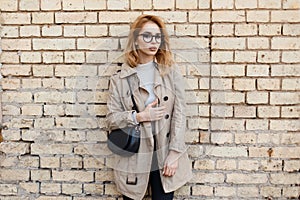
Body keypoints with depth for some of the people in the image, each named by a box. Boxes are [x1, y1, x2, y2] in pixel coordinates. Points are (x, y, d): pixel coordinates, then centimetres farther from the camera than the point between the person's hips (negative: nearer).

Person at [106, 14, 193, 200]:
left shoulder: (171, 72, 1)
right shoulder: (120, 78, 0)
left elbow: (179, 114, -3)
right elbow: (112, 119, 0)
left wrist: (174, 153, -8)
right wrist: (139, 116, -16)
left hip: (165, 157, 0)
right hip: (134, 159, 0)